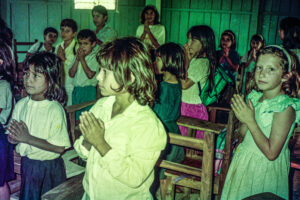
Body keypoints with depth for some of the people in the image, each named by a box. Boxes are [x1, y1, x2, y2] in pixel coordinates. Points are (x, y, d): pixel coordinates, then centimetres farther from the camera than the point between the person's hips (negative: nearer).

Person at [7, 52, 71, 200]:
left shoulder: (55, 109, -19)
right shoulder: (21, 105, -1)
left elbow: (60, 147, -22)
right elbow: (12, 137, 6)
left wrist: (28, 138, -24)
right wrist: (14, 137, -17)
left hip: (48, 167, -5)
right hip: (26, 164, 5)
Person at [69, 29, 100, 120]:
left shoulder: (95, 57, -7)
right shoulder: (77, 56, 12)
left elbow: (90, 74, -18)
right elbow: (71, 74, 3)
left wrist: (82, 59, -12)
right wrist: (77, 59, -7)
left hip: (88, 90, -6)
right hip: (76, 90, 6)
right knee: (76, 116, 12)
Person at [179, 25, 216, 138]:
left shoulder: (203, 62, -16)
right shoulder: (192, 59, 10)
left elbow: (185, 84, -21)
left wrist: (186, 61, -15)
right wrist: (187, 59, 5)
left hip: (194, 107, -8)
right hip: (183, 104, 8)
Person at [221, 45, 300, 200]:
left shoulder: (285, 108, -21)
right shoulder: (255, 97, 0)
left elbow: (271, 153, -24)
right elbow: (243, 133, 5)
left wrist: (250, 121, -23)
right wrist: (243, 119, -15)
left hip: (265, 171, -6)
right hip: (244, 163, 7)